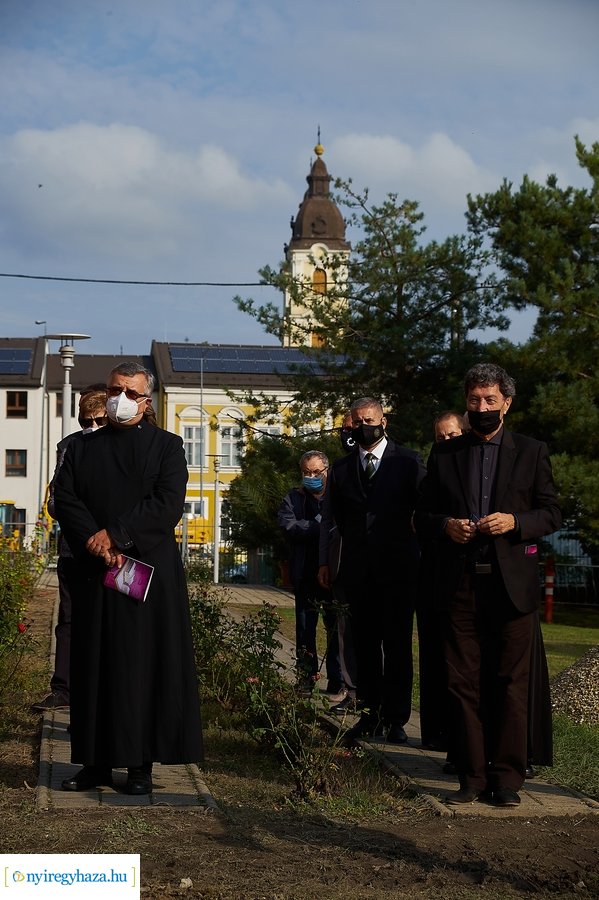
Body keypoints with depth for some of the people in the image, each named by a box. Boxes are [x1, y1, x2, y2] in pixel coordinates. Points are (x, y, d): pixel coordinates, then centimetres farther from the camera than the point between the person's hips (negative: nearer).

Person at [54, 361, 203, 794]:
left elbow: (168, 505, -8)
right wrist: (96, 543, -13)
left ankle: (141, 764, 2)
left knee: (145, 666, -2)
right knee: (94, 666, 3)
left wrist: (116, 534, -15)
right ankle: (96, 762, 9)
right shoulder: (82, 448, 14)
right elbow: (65, 499, 2)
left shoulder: (167, 446, 5)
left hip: (150, 571, -3)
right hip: (94, 572, 3)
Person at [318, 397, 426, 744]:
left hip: (398, 568, -3)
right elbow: (331, 518, 15)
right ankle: (370, 716, 14)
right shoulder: (341, 468, 12)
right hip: (357, 570, 3)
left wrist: (425, 556, -4)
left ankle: (396, 719, 6)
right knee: (365, 645, 7)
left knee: (397, 645, 0)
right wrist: (325, 561, 9)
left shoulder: (408, 462, 1)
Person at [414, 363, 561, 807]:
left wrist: (514, 522, -12)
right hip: (460, 586, 2)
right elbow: (422, 516, 13)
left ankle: (507, 777, 7)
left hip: (512, 584, -1)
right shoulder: (444, 454, 12)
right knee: (463, 684, 2)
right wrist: (445, 525, -8)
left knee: (511, 684, 0)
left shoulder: (532, 451, 8)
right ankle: (472, 777, 8)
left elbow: (552, 513, 6)